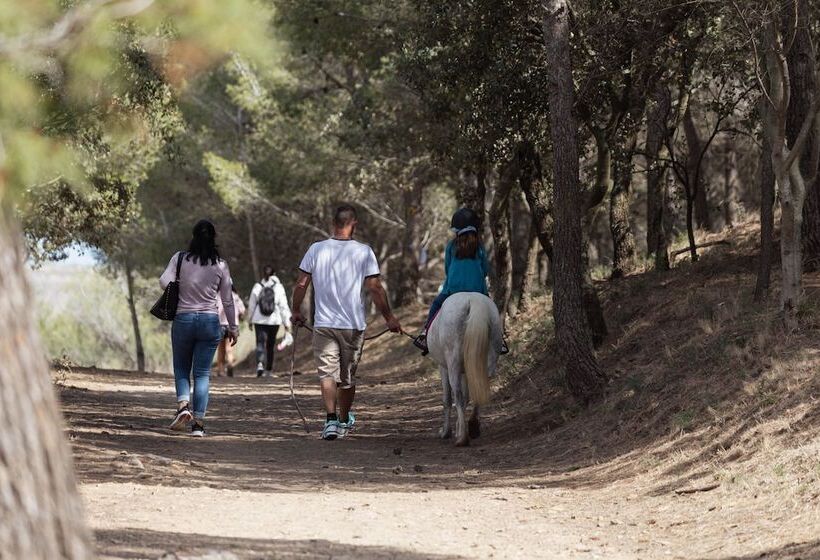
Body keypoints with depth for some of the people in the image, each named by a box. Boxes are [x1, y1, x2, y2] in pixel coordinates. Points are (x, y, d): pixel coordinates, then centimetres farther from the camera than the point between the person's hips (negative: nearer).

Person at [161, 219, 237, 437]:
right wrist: (233, 327, 13)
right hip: (210, 321, 0)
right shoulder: (220, 266, -1)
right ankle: (198, 422, 0)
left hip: (183, 319, 0)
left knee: (181, 369, 14)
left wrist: (179, 292, 6)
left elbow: (164, 281, -15)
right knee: (202, 374, 4)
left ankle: (183, 405, -12)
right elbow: (227, 300, 3)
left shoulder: (180, 259, -4)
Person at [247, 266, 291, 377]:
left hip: (259, 321, -1)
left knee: (260, 343, -3)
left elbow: (251, 305, 6)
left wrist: (250, 321, 17)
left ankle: (260, 364, -28)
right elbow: (283, 306, -3)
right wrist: (287, 322, 4)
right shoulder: (279, 287, -2)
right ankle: (268, 370, 21)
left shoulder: (257, 286, 0)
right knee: (270, 346, 13)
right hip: (274, 321, 1)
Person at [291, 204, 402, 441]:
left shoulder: (316, 250, -1)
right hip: (354, 324, 0)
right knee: (348, 377, 14)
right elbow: (375, 288, -6)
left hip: (324, 324, 0)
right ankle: (344, 421, 29)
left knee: (327, 373, -3)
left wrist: (296, 311, 19)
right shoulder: (364, 252, -6)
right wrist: (389, 317, 3)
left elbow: (301, 284, 3)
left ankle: (331, 419, -22)